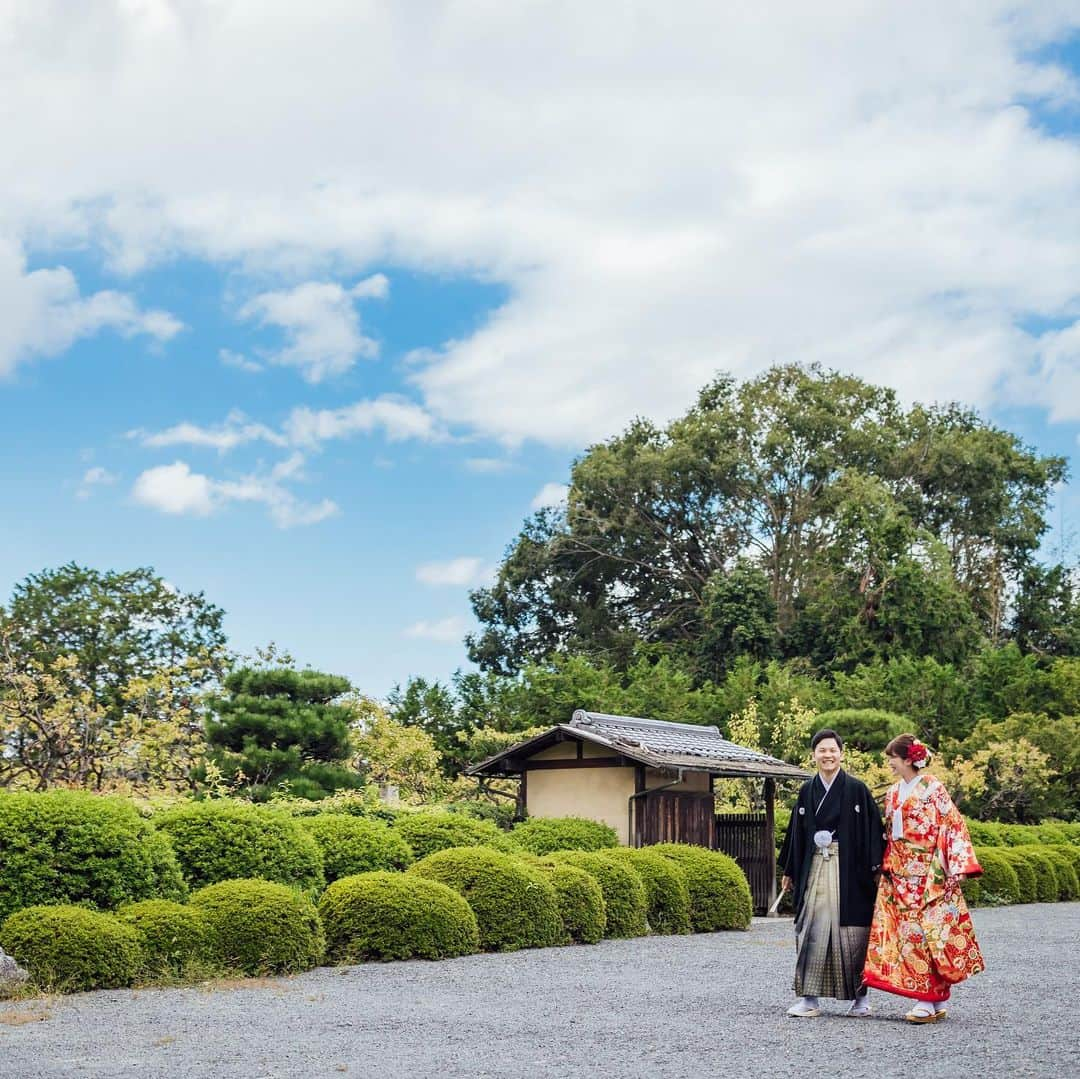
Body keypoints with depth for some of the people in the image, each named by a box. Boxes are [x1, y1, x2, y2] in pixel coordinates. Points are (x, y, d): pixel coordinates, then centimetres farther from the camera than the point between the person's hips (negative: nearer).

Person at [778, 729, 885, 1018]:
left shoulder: (857, 789, -1)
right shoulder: (807, 791, 10)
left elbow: (872, 829, -3)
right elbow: (797, 832, 14)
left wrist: (875, 868, -9)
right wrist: (789, 871, 14)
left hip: (848, 868, -3)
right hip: (814, 868, 3)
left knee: (851, 930, 0)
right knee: (812, 931, -1)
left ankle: (860, 996, 12)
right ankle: (809, 997, 2)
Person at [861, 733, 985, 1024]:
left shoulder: (932, 789, -5)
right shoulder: (893, 793, 14)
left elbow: (953, 825, -9)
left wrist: (957, 867, -15)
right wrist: (886, 866, 13)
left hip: (928, 874, -6)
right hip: (900, 875, 6)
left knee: (926, 931, -8)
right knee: (907, 931, 1)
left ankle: (928, 1001, -4)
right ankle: (936, 1000, 7)